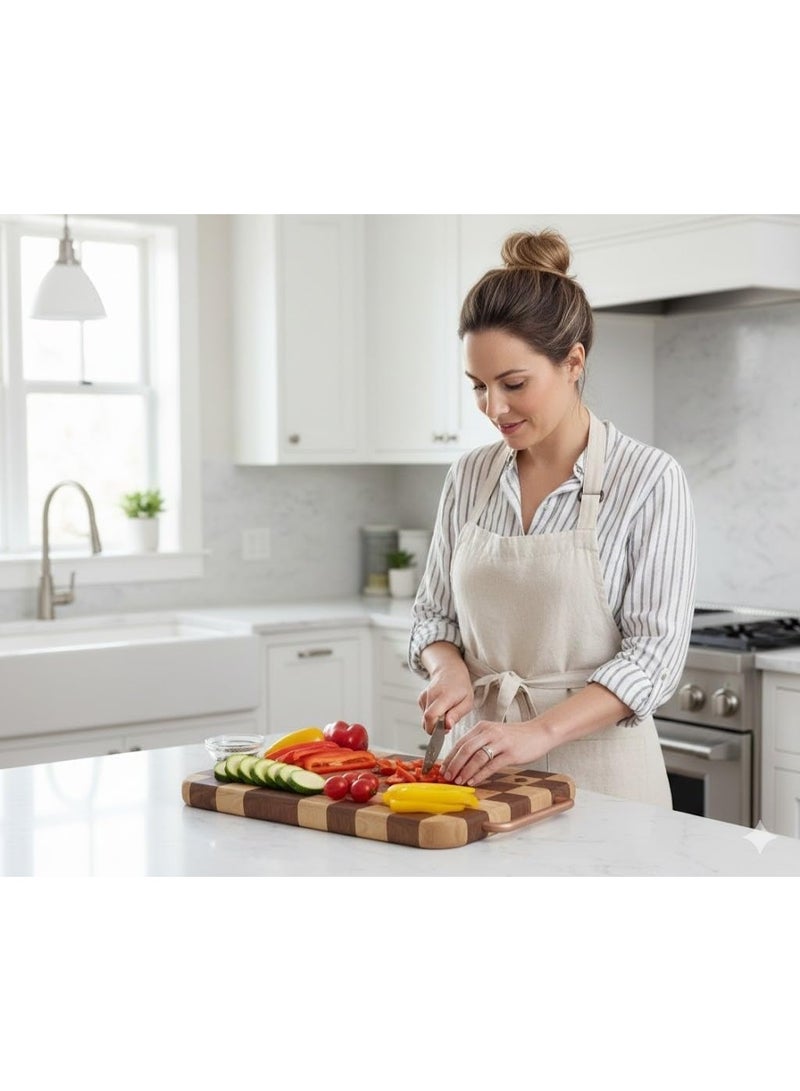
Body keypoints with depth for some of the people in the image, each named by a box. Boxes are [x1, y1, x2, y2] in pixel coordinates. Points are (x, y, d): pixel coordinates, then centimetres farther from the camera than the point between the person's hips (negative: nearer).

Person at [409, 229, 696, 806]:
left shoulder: (650, 480, -11)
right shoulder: (470, 477, 3)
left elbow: (656, 651, -16)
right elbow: (433, 613, 12)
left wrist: (539, 731, -28)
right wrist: (448, 668, -11)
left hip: (595, 765, -4)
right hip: (480, 766, 4)